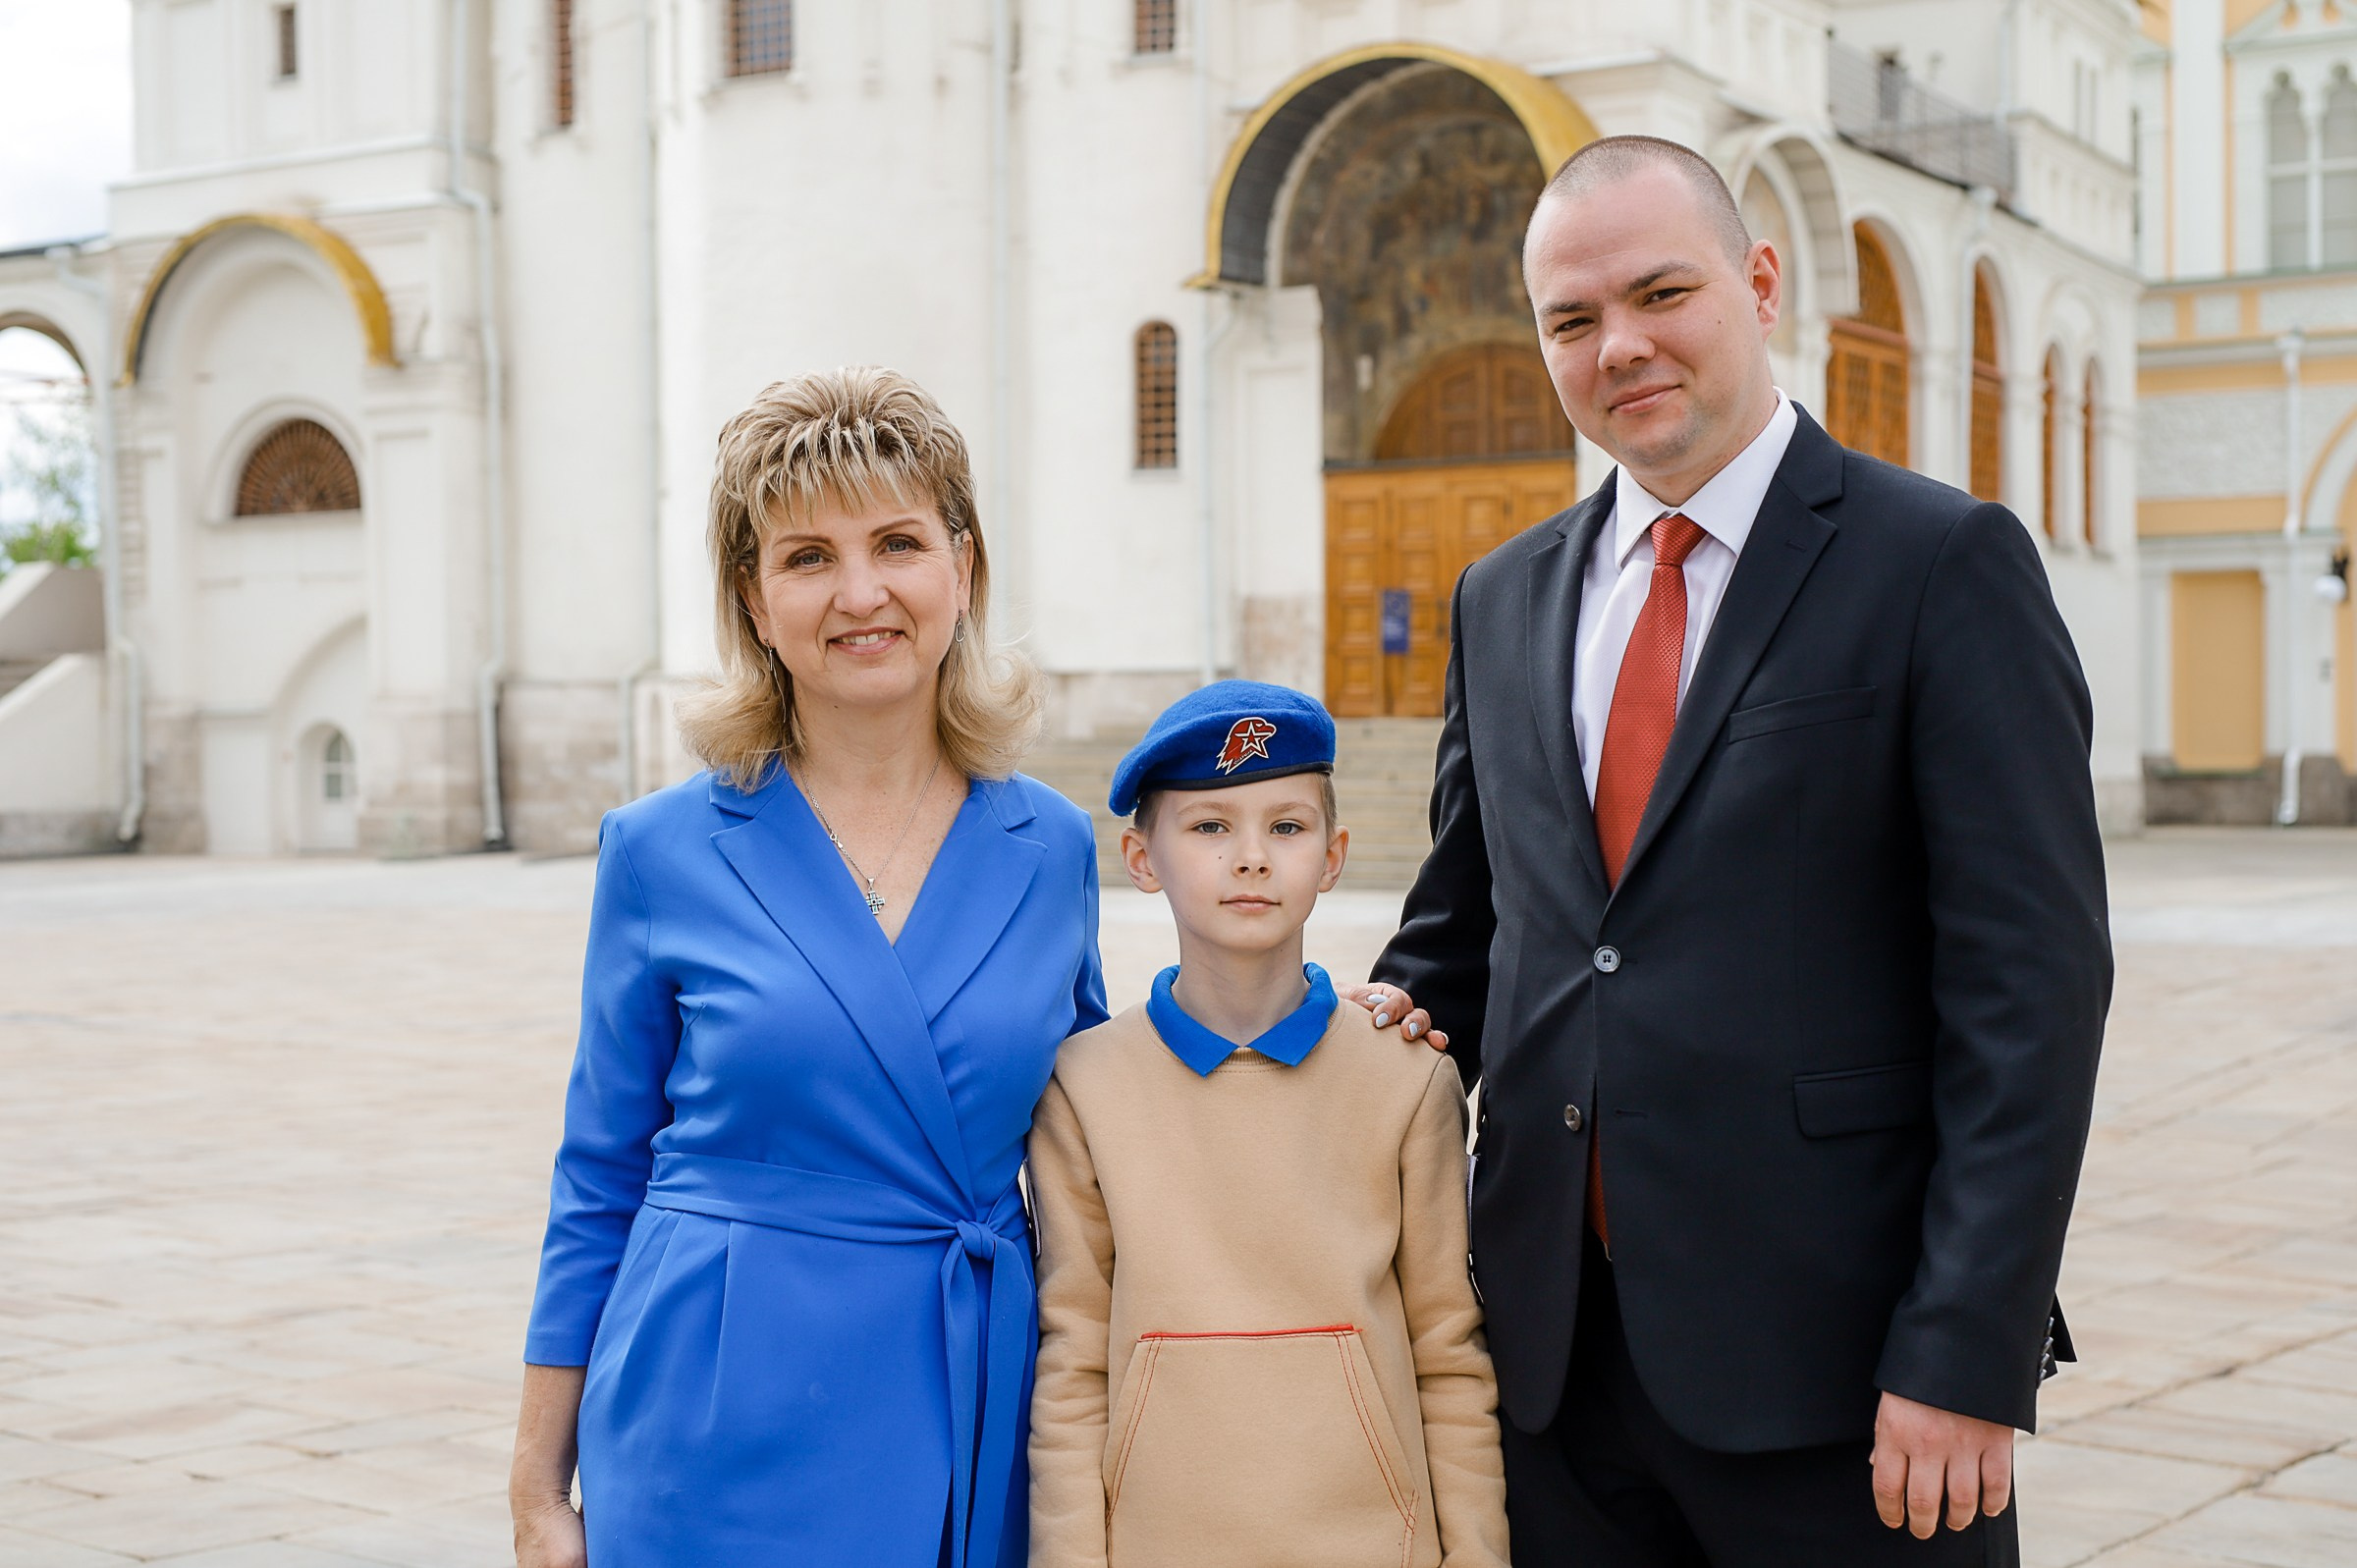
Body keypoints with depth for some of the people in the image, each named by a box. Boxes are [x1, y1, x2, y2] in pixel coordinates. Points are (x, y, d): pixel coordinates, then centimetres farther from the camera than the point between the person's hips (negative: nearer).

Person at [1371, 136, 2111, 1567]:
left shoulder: (1943, 563, -5)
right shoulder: (1504, 600, 12)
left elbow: (2032, 980, -10)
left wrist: (1969, 1355, -15)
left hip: (1831, 1360, -5)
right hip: (1551, 1346, 5)